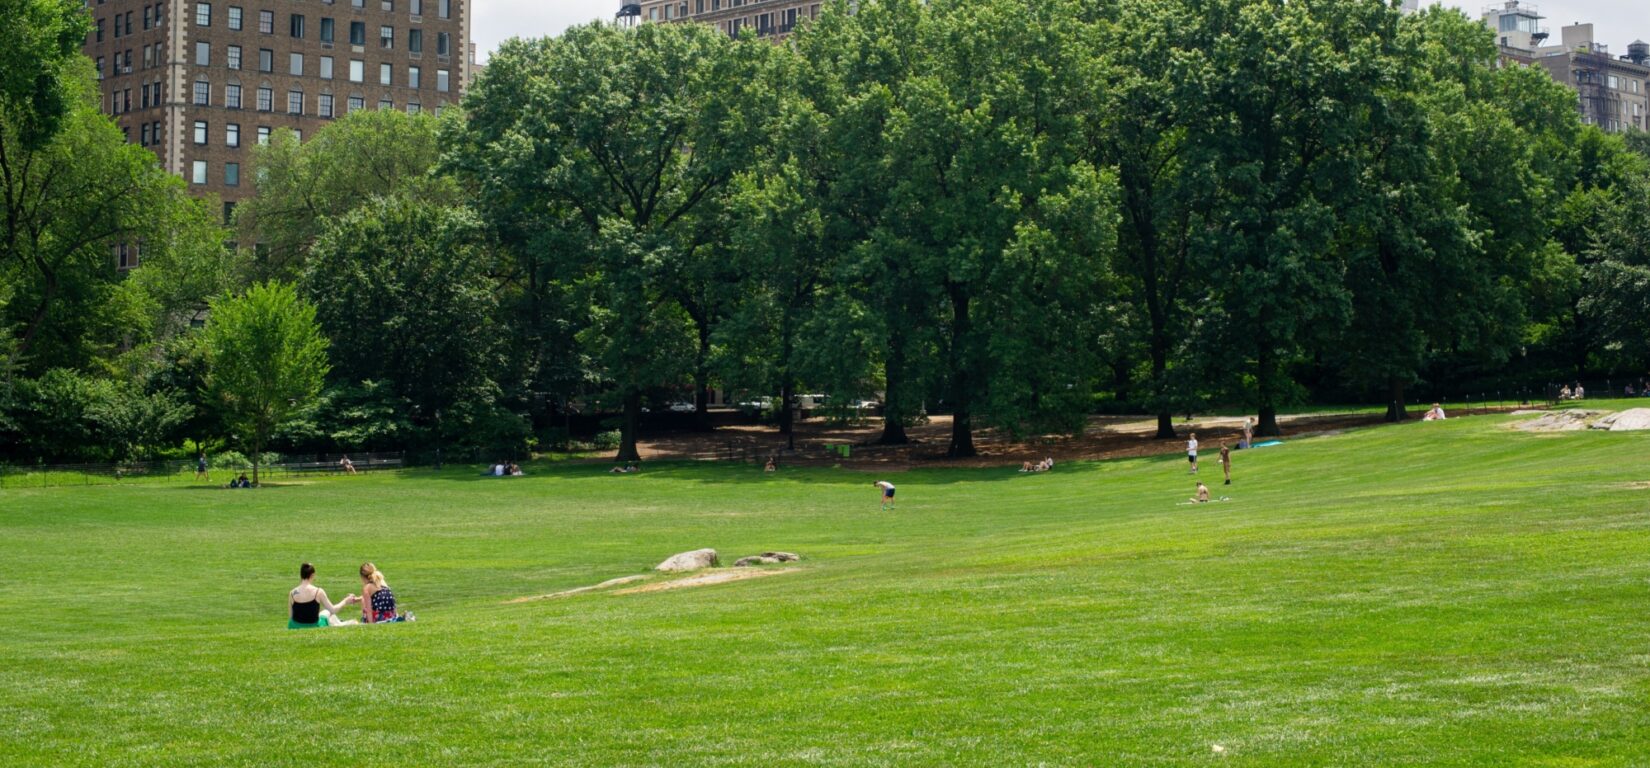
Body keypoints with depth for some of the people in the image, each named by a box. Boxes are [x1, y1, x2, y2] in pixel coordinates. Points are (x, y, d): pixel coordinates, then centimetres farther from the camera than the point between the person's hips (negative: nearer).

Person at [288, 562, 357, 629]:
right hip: (313, 626, -2)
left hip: (295, 627, 2)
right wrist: (345, 601, 13)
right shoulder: (318, 592, -15)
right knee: (327, 612, 29)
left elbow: (290, 617, -4)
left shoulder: (292, 593, -10)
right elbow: (332, 610, -5)